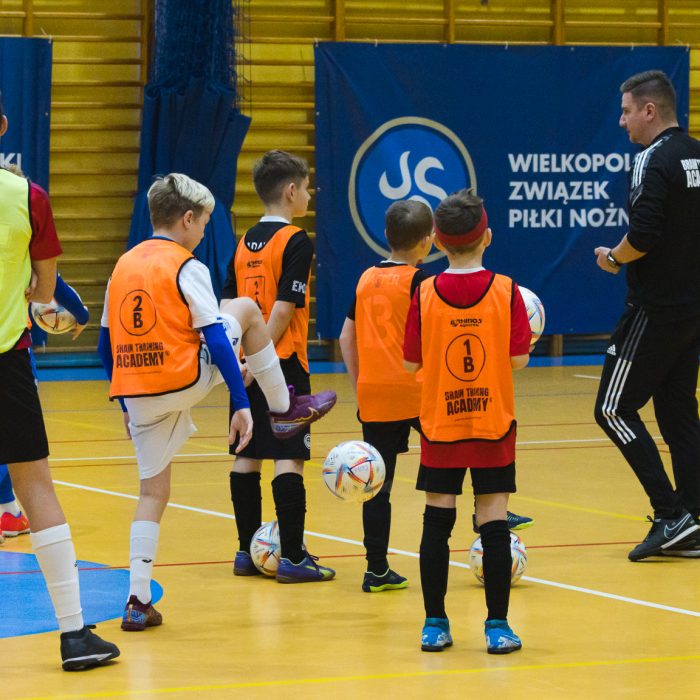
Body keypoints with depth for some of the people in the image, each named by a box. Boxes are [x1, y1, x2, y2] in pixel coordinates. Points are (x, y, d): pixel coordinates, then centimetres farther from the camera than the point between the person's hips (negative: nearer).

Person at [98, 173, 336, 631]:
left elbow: (107, 346, 18)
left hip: (137, 395, 6)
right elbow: (217, 340, -12)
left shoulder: (123, 266, 13)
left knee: (154, 490, 14)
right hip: (183, 381, -6)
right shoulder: (187, 268, -6)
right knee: (245, 308, 14)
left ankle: (138, 600, 5)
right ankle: (284, 408, 25)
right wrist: (241, 404, -12)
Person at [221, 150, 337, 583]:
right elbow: (284, 308, -17)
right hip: (282, 362, -7)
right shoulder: (296, 242, -10)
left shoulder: (245, 242, 11)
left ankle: (248, 552, 15)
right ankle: (292, 558, -7)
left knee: (248, 456, 10)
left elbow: (227, 306, 7)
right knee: (289, 458, -6)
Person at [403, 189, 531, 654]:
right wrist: (525, 327, 12)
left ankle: (435, 623, 11)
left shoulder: (425, 295, -5)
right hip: (494, 424, -1)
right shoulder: (506, 292, -8)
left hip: (440, 425, 1)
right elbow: (519, 358, -7)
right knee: (494, 520, 2)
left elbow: (411, 362, -1)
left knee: (437, 520, 8)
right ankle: (497, 626, 3)